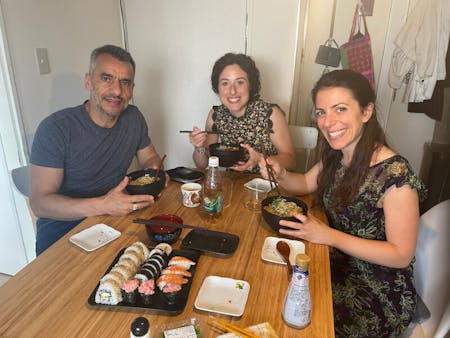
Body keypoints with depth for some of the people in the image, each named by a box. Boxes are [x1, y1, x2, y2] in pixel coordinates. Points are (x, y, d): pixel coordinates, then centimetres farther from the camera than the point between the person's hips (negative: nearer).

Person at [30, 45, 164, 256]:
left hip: (117, 214, 6)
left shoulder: (134, 118, 0)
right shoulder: (55, 128, -16)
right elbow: (39, 202, -17)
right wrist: (102, 205, -32)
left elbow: (150, 158, 16)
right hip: (62, 225, -5)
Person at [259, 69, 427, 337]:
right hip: (340, 266, 6)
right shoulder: (335, 155, -5)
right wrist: (281, 175, -11)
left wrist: (330, 236, -27)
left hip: (379, 295, -6)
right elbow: (307, 183, 11)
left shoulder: (395, 175, -26)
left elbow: (402, 255, -20)